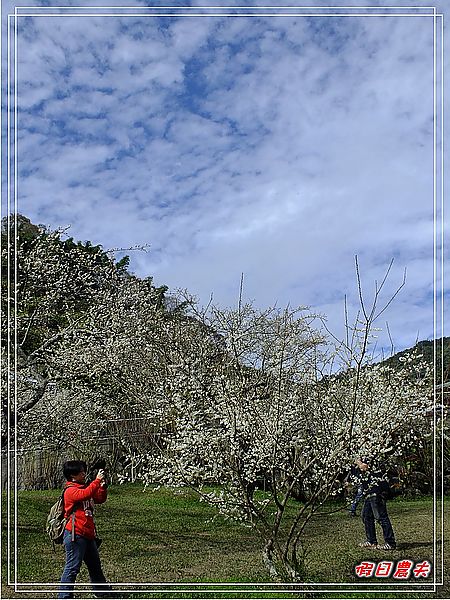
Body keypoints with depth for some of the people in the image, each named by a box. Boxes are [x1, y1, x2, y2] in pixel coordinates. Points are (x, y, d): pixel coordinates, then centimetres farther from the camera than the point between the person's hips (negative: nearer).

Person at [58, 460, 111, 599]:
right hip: (76, 535, -10)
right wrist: (97, 480, -24)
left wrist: (102, 486, 3)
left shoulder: (84, 488, 18)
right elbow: (85, 494, -30)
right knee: (73, 567, -9)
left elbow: (100, 499, 19)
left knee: (95, 565, 20)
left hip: (88, 535, 10)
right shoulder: (70, 490, -11)